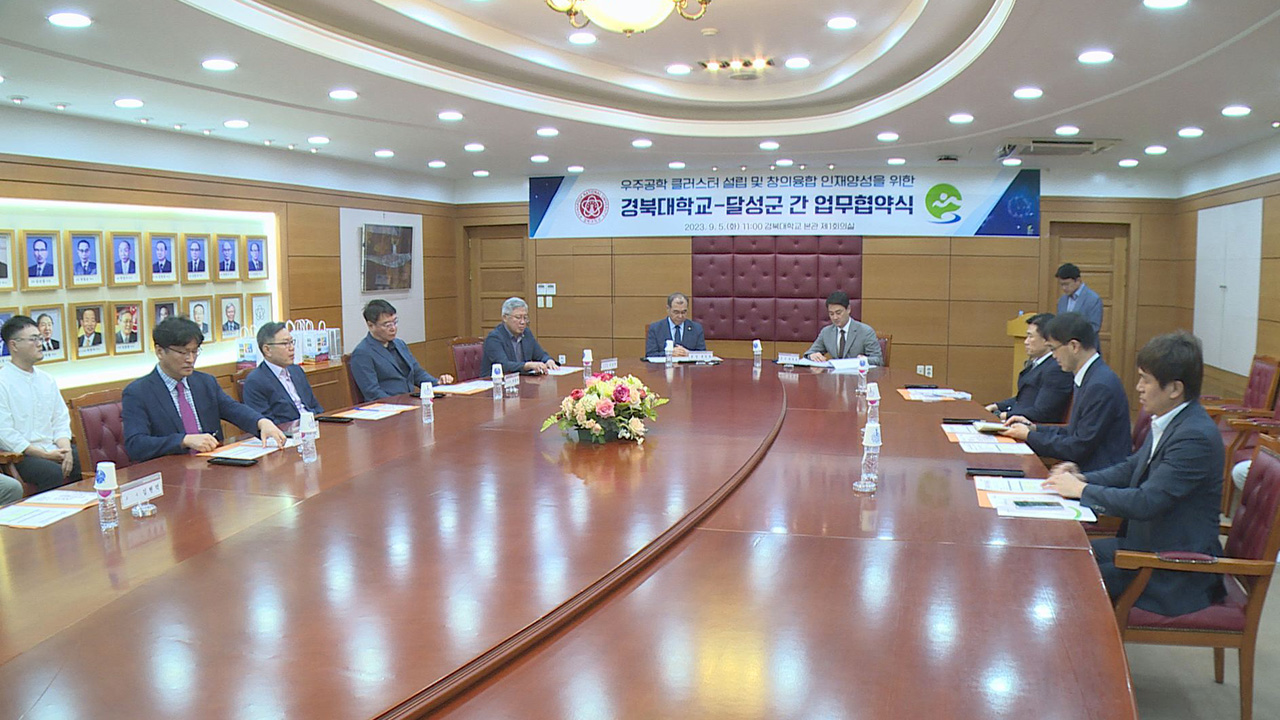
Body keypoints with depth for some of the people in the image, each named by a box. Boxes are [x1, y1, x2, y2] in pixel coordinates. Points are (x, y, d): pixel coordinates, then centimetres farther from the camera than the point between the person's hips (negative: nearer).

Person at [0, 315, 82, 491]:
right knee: (54, 473, -33)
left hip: (53, 449, 6)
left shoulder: (46, 379, 16)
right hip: (20, 455, -6)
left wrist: (66, 450, -6)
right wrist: (44, 455, -15)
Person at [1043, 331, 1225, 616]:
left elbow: (1145, 503, -29)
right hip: (1145, 543, 9)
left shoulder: (1196, 437, -26)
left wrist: (1081, 490, -17)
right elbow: (1133, 467, 17)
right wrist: (1083, 478, -1)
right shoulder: (1165, 424, 5)